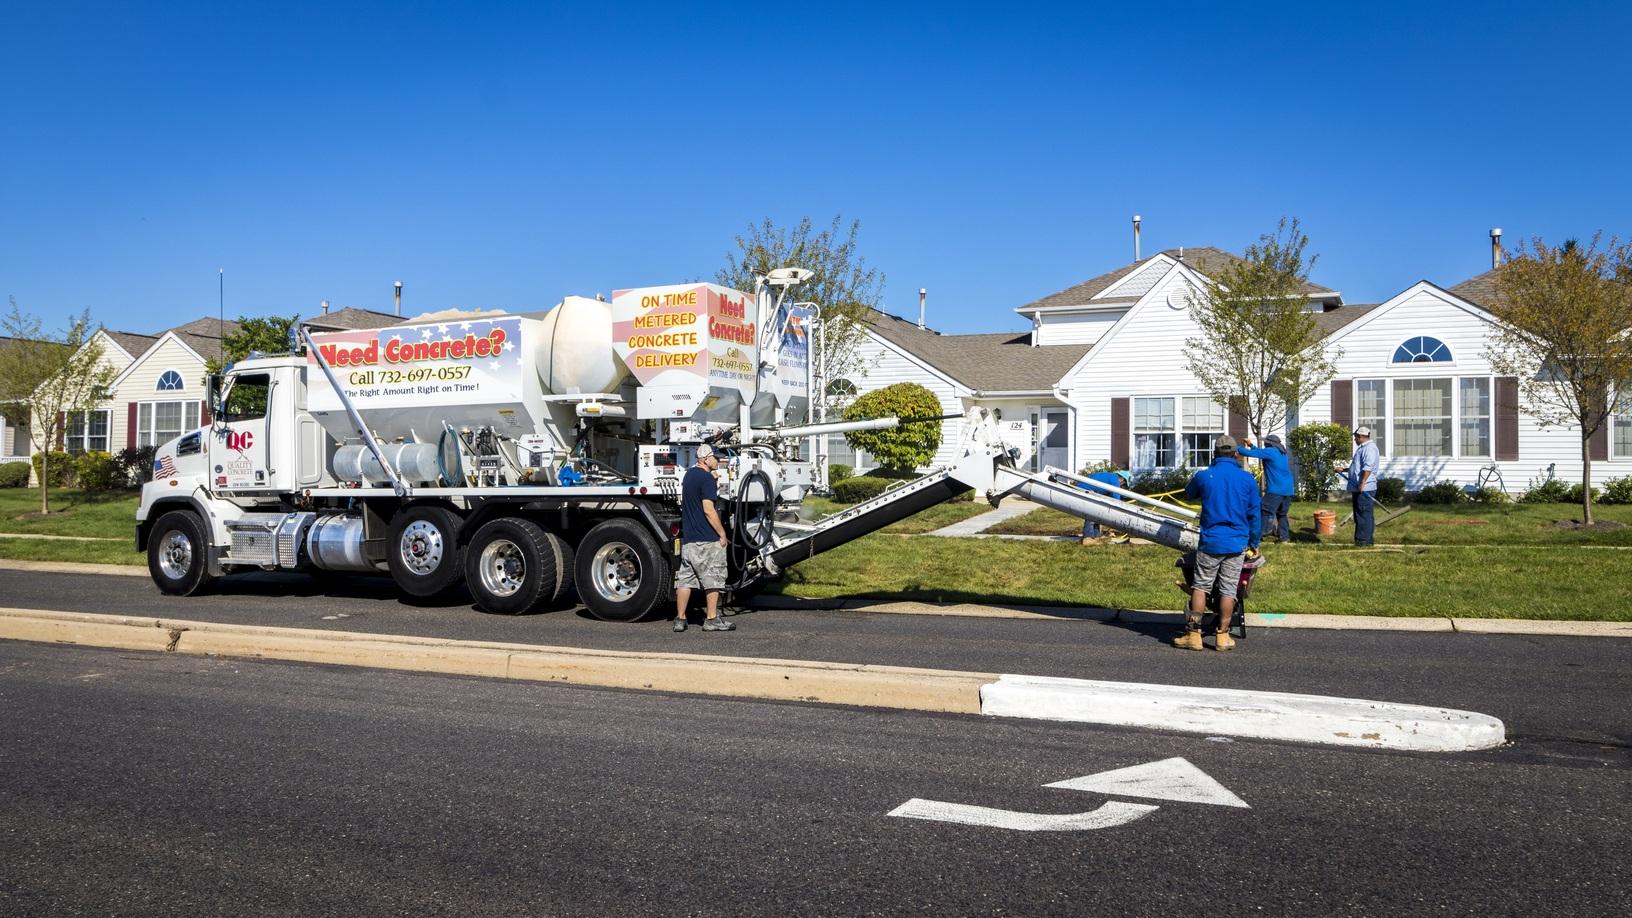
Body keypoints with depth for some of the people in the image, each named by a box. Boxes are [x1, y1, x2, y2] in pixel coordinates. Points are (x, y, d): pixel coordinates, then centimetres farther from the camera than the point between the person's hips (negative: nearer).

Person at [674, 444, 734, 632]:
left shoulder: (689, 474, 15)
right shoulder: (706, 478, -13)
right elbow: (708, 510, -19)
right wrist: (722, 534, -13)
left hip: (687, 538, 8)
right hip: (707, 539, -8)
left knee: (685, 579, 8)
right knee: (713, 578, 0)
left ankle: (680, 619, 8)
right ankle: (712, 619, 2)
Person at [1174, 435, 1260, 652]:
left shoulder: (1204, 476, -4)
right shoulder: (1247, 479, -2)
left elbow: (1189, 493, 18)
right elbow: (1254, 513, 5)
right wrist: (1254, 542, 16)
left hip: (1210, 542, -1)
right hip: (1237, 544, 1)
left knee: (1200, 586, 7)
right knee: (1228, 589, 6)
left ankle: (1193, 633, 3)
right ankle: (1222, 636, 9)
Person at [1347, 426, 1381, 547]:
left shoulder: (1369, 448, -14)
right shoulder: (1363, 448, 21)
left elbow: (1367, 468, -24)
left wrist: (1362, 483, -29)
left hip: (1364, 489, -11)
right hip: (1358, 488, 11)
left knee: (1363, 514, -8)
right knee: (1360, 515, 13)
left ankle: (1364, 540, -7)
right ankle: (1363, 539, 18)